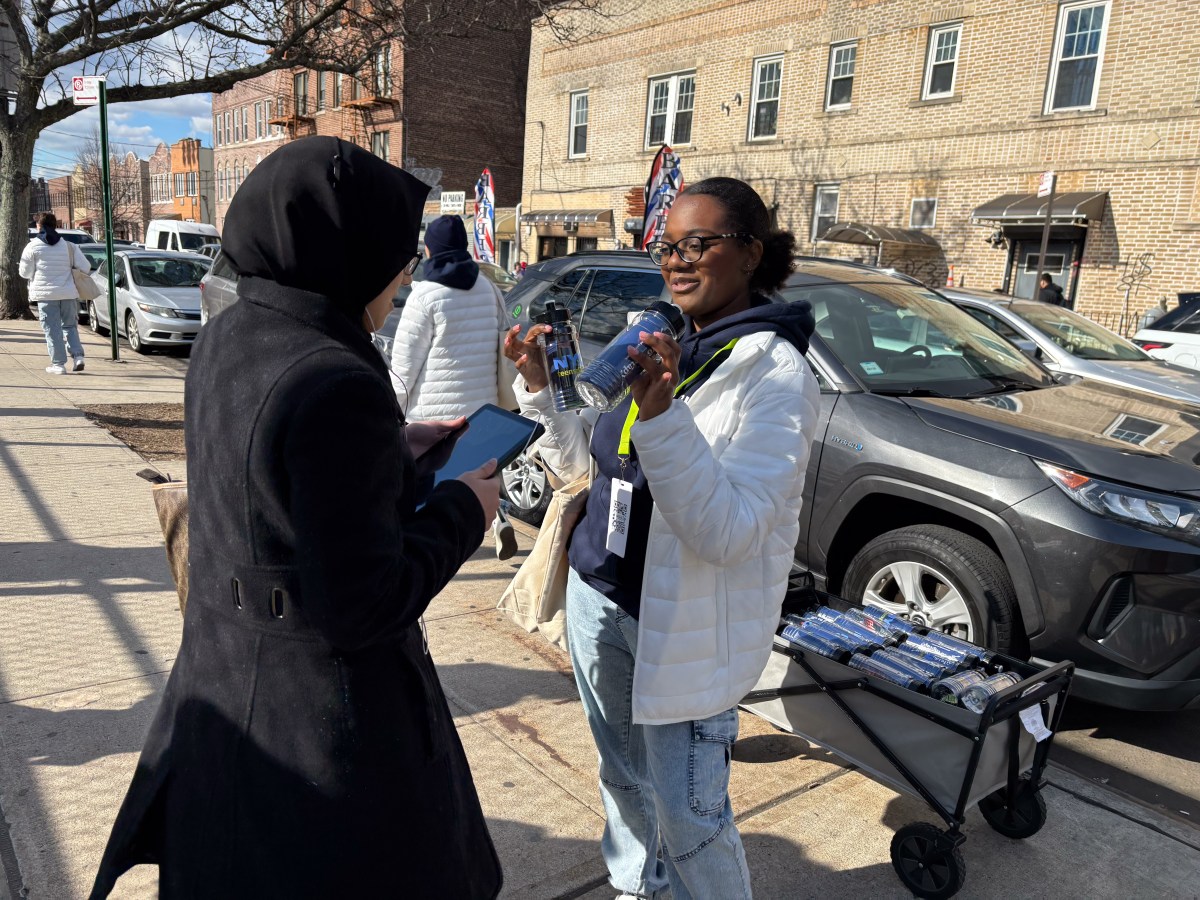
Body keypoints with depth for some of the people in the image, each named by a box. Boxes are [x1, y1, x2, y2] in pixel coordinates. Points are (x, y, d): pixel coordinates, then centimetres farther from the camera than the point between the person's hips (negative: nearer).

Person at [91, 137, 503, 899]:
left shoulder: (227, 339, -3)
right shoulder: (335, 386, -31)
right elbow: (363, 606, -26)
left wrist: (395, 448, 8)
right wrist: (462, 512, -13)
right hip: (324, 711, -8)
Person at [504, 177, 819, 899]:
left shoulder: (774, 370, -17)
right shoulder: (652, 344, 5)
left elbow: (727, 532, -28)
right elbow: (582, 460, 12)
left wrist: (660, 415, -36)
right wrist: (541, 386, -2)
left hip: (686, 621, -7)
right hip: (599, 594, 7)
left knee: (688, 812, 5)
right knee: (624, 777, 23)